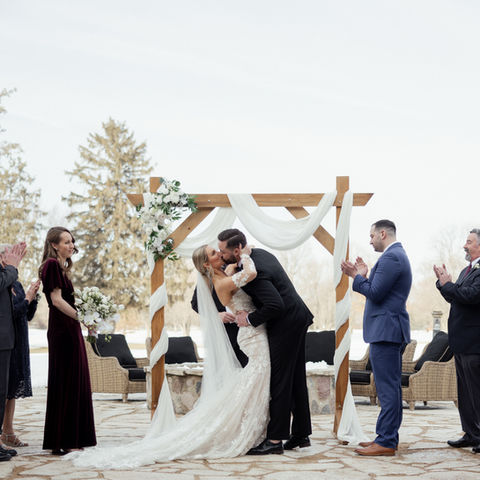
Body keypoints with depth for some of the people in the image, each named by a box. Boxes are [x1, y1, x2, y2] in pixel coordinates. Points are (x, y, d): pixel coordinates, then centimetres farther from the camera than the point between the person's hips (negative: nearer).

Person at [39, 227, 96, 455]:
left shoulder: (60, 267, 17)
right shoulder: (52, 265, -10)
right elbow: (56, 299, -18)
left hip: (69, 330, 10)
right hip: (62, 331, -10)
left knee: (74, 383, 11)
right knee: (64, 383, -6)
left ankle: (71, 439, 16)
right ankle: (59, 442, 0)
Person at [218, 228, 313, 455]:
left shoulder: (252, 272, -25)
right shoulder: (258, 253, 6)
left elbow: (275, 305, -30)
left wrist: (250, 319, -16)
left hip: (286, 324, -10)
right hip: (297, 319, 10)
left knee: (279, 379, -7)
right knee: (296, 378, 14)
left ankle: (275, 439, -4)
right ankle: (301, 434, 22)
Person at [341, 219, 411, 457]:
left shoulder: (391, 257, -14)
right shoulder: (398, 255, 19)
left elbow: (375, 293, -18)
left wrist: (357, 276, -6)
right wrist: (364, 275, 13)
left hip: (385, 330, -11)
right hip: (392, 330, 11)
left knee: (387, 388, -9)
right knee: (391, 386, 13)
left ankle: (386, 442, -8)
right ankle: (388, 436, 19)